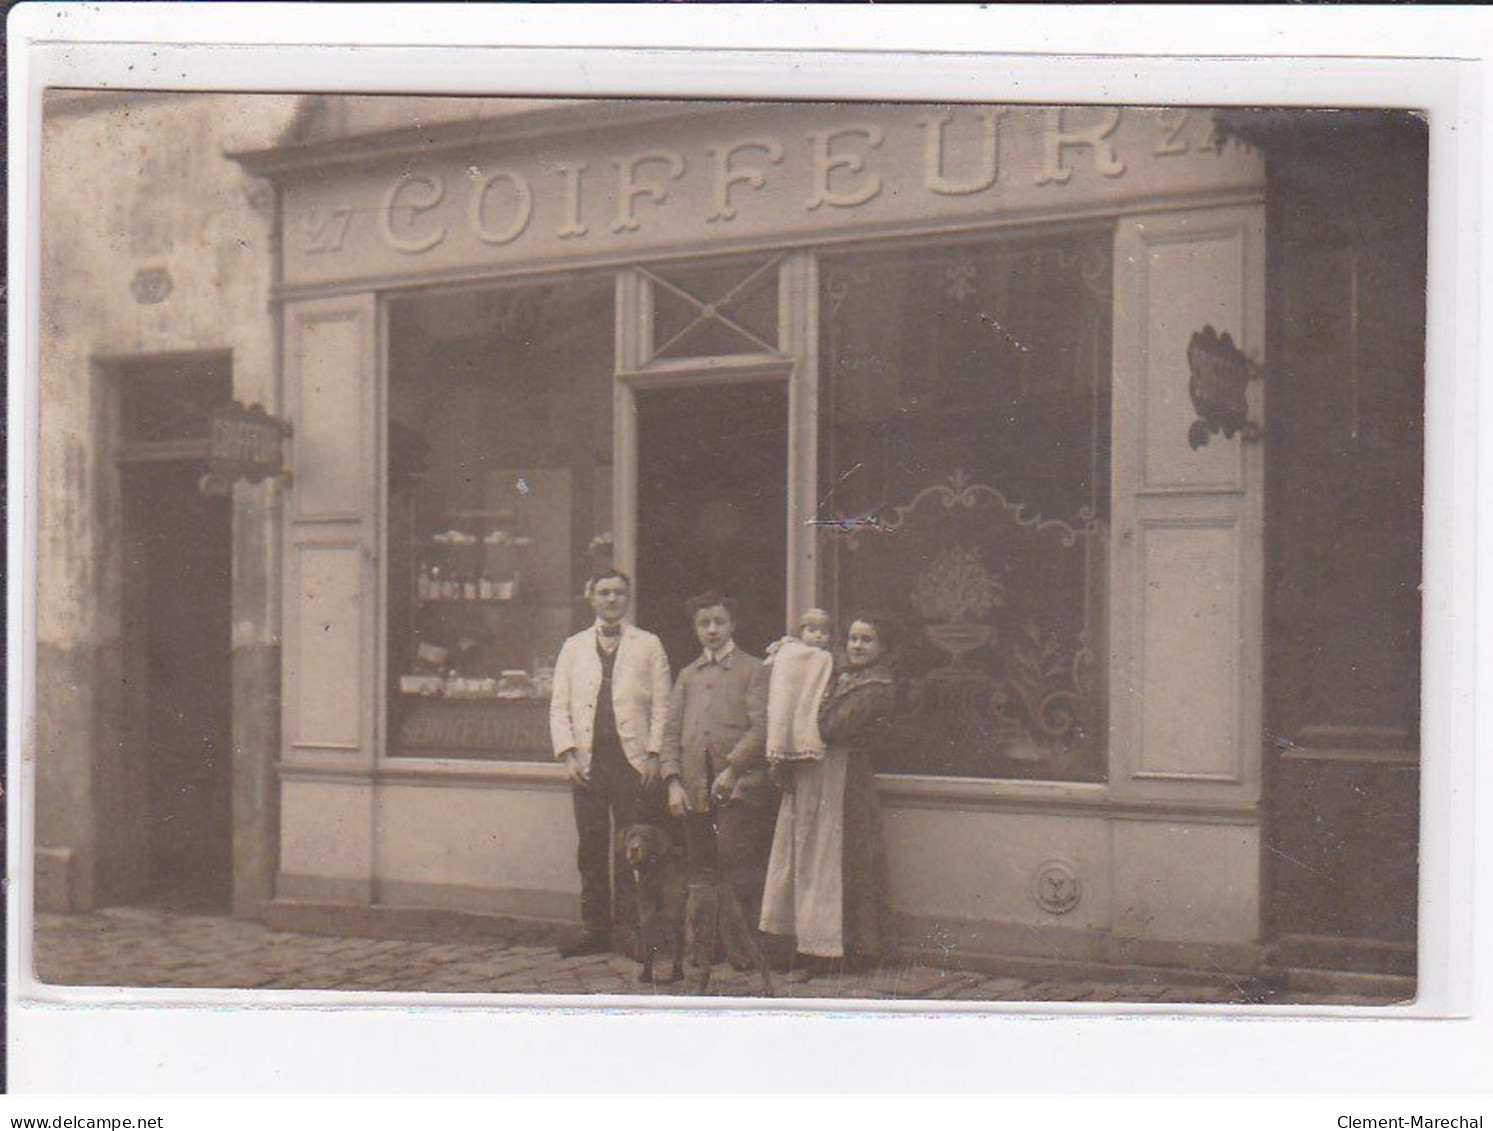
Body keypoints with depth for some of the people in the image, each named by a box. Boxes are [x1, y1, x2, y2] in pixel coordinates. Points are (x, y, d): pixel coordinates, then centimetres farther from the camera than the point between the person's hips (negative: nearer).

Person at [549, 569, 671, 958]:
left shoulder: (648, 646, 9)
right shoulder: (573, 647, 15)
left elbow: (662, 706, 4)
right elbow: (559, 707, 11)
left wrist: (653, 755, -6)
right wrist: (568, 754, -2)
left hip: (633, 762, -2)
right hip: (587, 763, 2)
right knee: (591, 850, 5)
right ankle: (596, 929, 11)